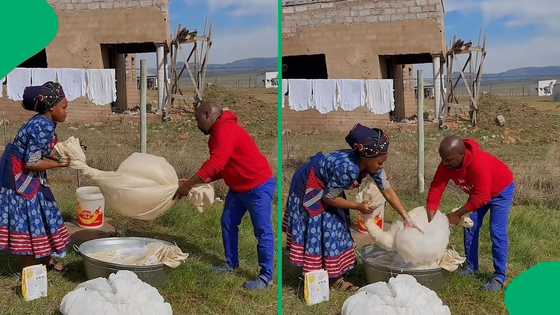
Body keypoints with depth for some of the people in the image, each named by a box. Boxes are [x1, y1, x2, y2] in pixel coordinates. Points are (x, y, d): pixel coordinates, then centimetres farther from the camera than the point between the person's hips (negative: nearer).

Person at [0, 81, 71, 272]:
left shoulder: (45, 122, 4)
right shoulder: (43, 127, -25)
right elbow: (31, 163, -25)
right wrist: (60, 164, -18)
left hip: (28, 178, 10)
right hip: (18, 178, -10)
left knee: (42, 213, 17)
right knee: (28, 220, -2)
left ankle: (45, 258, 32)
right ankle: (30, 270, 10)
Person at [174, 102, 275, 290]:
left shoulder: (226, 130, -21)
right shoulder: (217, 134, 11)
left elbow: (216, 164, -31)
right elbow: (218, 169, 13)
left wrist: (189, 184, -27)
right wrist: (192, 182, 2)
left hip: (259, 187, -11)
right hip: (238, 188, 11)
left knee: (263, 231, -3)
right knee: (228, 224, 16)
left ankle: (266, 277, 4)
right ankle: (231, 265, 30)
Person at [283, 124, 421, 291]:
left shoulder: (370, 164, -18)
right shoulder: (346, 169, -39)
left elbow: (387, 190, -11)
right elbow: (329, 198, -27)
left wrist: (406, 218, -14)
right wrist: (358, 207, -24)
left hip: (327, 185, 8)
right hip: (309, 186, -8)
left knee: (335, 225, 9)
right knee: (318, 230, -4)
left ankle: (335, 275, 17)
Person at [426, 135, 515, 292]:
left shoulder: (479, 163, -42)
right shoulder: (446, 163, -22)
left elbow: (481, 197, -38)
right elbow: (436, 186, -20)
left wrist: (457, 214, -31)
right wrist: (429, 217, -27)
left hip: (501, 191, -7)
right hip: (478, 192, 7)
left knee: (497, 232, -13)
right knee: (470, 227, 7)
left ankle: (500, 276, -5)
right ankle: (471, 267, 22)